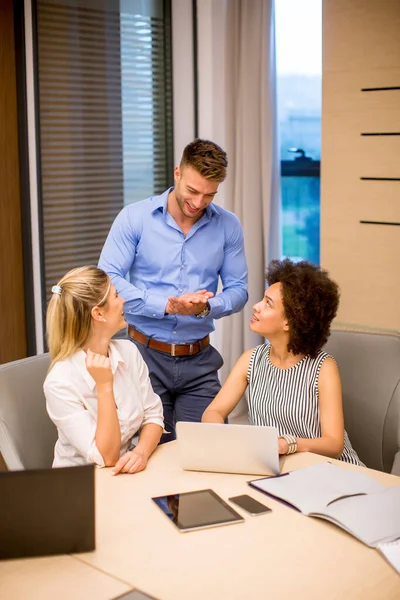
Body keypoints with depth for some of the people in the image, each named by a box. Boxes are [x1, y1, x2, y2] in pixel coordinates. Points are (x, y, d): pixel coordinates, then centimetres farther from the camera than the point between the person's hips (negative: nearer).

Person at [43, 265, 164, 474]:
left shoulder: (128, 351, -3)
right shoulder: (60, 382, -19)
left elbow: (153, 415, 2)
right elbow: (106, 457, -19)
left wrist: (141, 452, -17)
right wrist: (104, 387, -25)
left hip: (127, 471, 5)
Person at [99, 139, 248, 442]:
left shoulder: (228, 226, 1)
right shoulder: (135, 218, -5)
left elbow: (238, 289, 4)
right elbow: (107, 280, -12)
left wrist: (206, 307, -18)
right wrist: (167, 305, -21)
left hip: (199, 360, 2)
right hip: (146, 353, -1)